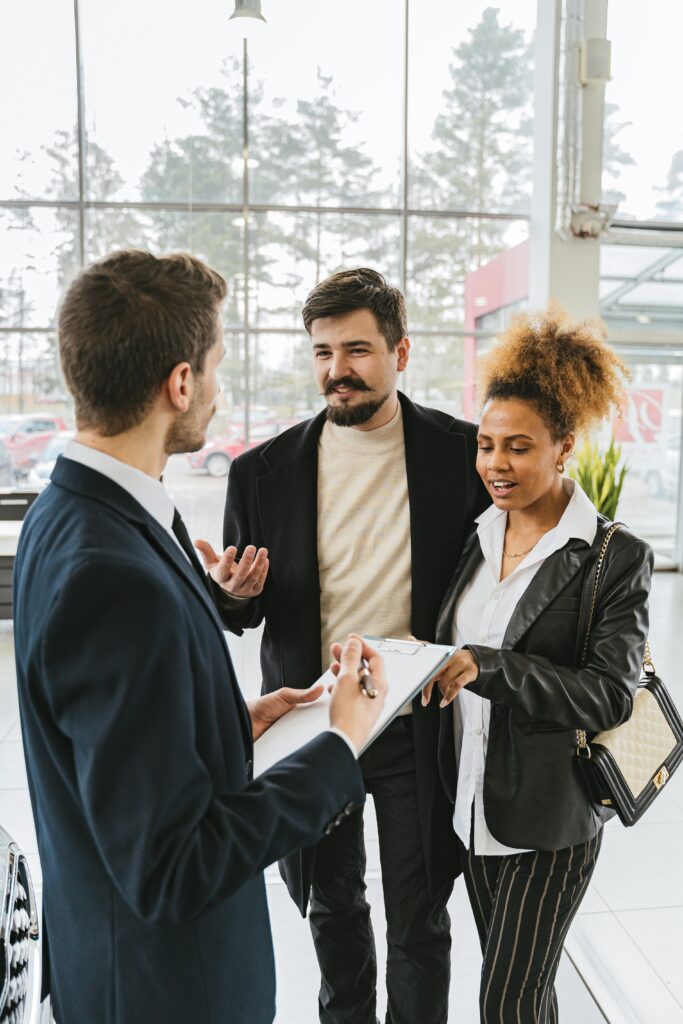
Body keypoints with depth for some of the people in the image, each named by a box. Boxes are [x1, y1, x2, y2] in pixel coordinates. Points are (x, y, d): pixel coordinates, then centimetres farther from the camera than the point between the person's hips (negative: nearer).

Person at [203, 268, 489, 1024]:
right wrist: (235, 594, -19)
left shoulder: (461, 452, -9)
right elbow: (240, 611, 4)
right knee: (331, 904, 23)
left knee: (419, 919, 16)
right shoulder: (263, 471, -5)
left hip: (419, 725, -1)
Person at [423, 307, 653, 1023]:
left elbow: (610, 694, -20)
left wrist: (486, 667, -29)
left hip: (551, 816, -5)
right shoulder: (476, 540, 3)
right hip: (474, 802, 6)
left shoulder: (616, 558, -14)